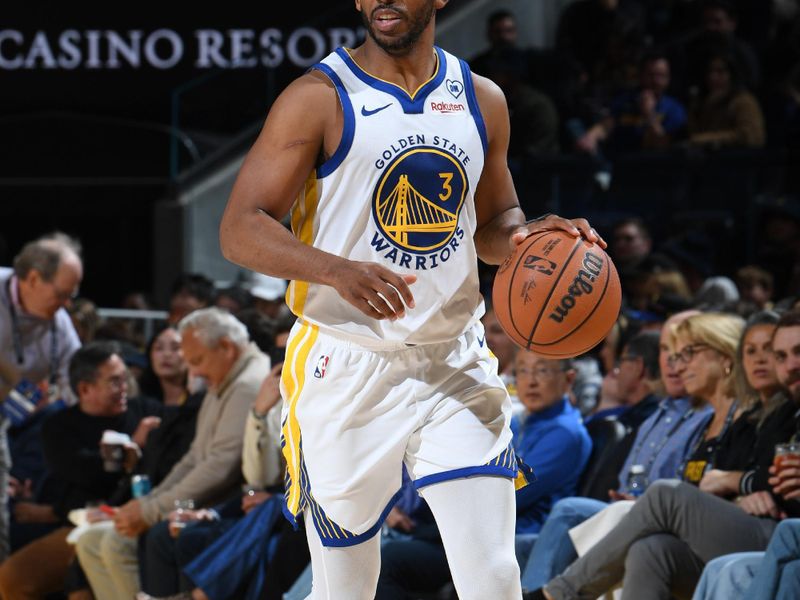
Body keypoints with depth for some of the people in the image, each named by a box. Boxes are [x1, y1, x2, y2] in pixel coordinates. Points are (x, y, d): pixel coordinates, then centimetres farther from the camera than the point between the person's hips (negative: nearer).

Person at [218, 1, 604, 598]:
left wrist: (526, 236, -4)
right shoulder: (319, 99, -7)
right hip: (346, 370, -3)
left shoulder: (481, 100, 7)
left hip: (455, 364, 3)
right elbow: (240, 230, -12)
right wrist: (337, 270, -29)